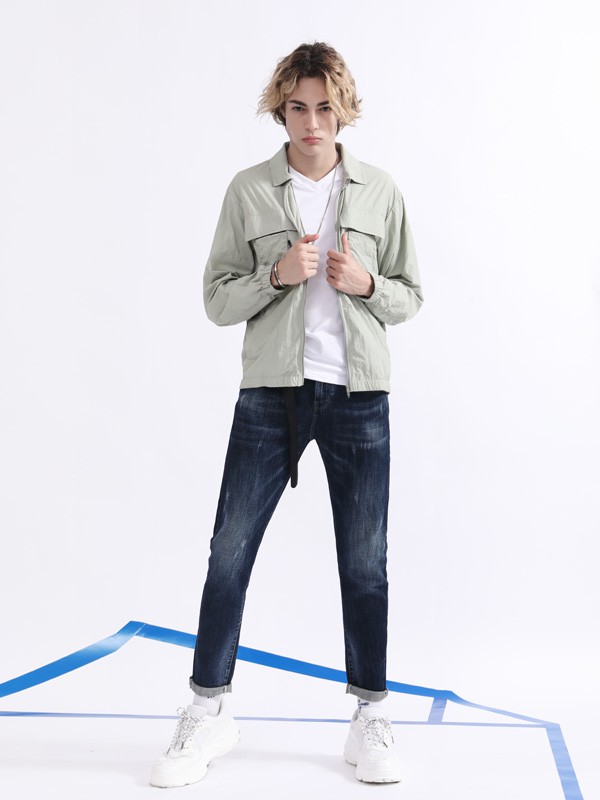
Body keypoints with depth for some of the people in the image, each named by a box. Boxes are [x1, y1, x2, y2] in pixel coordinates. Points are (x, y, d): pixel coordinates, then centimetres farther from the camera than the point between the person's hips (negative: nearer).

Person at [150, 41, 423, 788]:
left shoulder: (380, 192, 6)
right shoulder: (248, 190, 3)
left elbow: (410, 297, 10)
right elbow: (217, 299, 2)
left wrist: (365, 283, -10)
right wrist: (278, 275, -15)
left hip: (358, 396, 1)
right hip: (271, 392, 0)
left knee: (365, 564, 6)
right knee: (229, 552, 1)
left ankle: (371, 721, 22)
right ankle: (208, 713, 18)